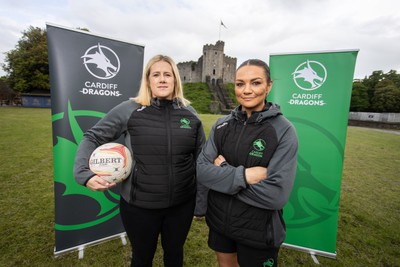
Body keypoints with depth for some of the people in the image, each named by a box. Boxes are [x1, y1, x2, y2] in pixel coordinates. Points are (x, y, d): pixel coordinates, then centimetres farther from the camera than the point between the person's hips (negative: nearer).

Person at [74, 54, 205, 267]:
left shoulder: (190, 113, -2)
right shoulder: (129, 110, -9)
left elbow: (200, 157, 5)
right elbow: (92, 138, -1)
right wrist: (85, 173, -16)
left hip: (182, 204, 2)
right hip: (139, 205, -1)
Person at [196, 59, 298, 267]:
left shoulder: (284, 130, -16)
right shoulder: (222, 124, -5)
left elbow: (276, 195, -23)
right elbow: (201, 171, -11)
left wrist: (223, 171, -18)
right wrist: (244, 175, -24)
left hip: (258, 232, -3)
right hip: (219, 222, 4)